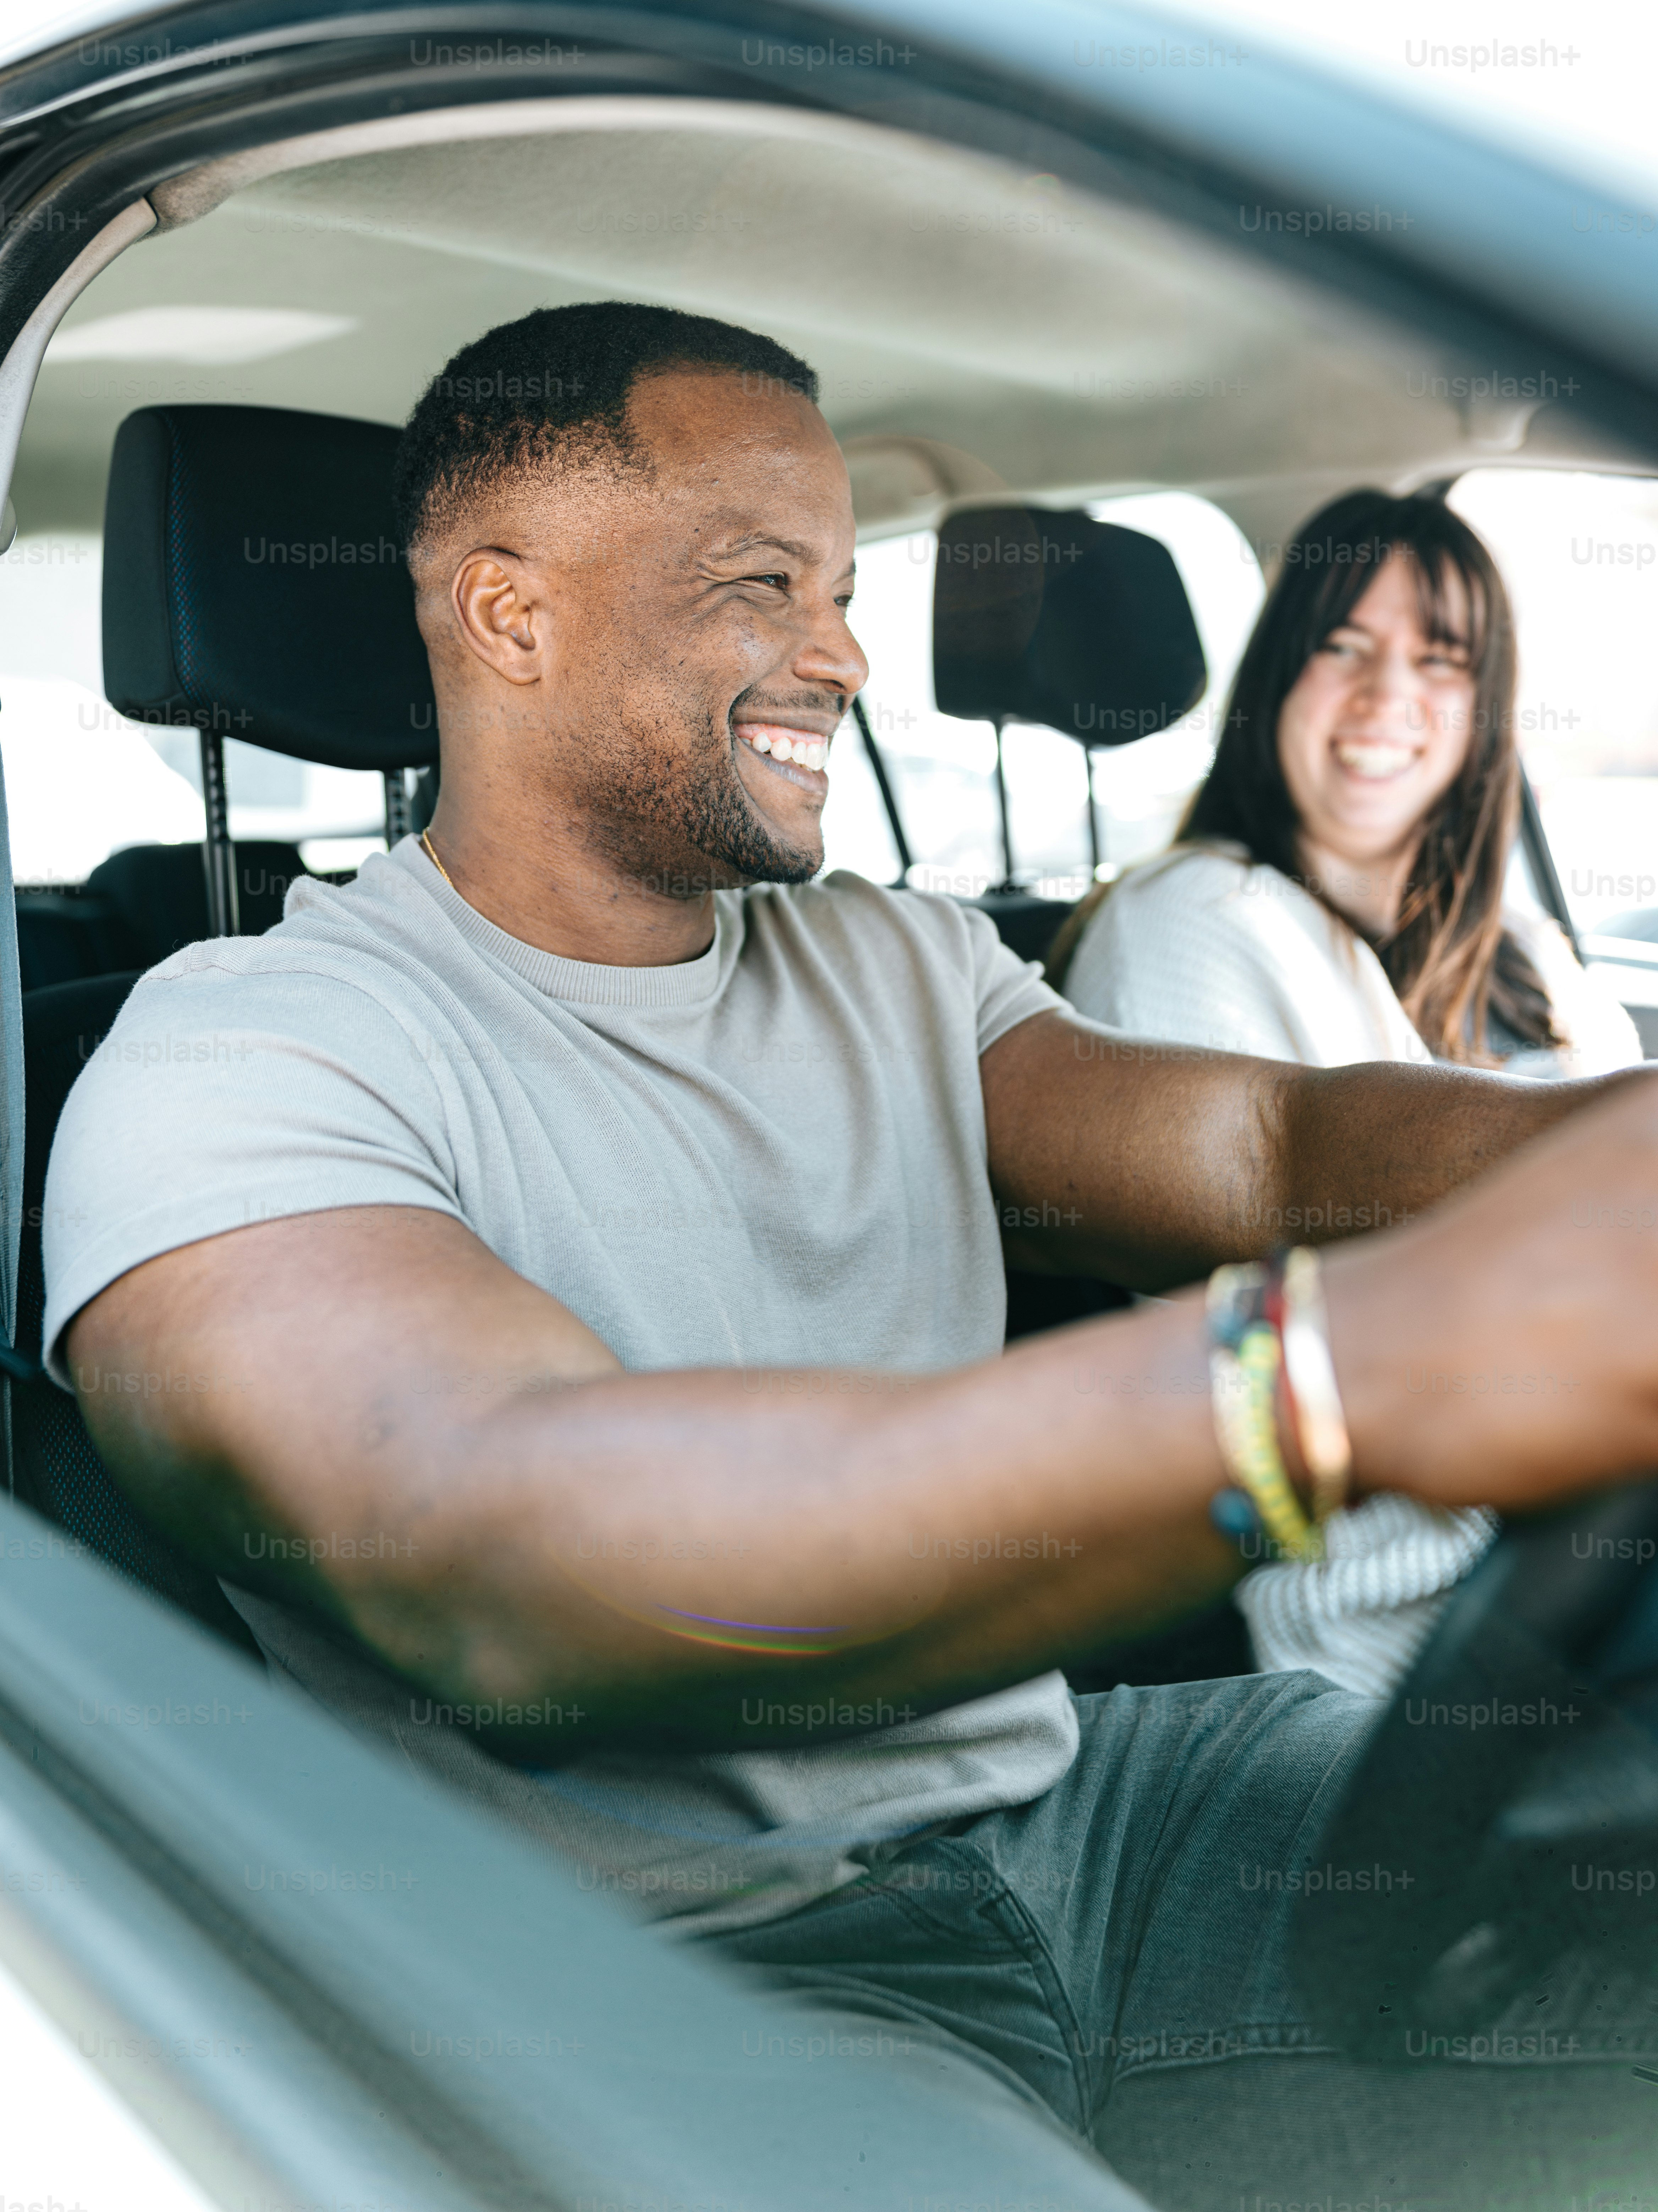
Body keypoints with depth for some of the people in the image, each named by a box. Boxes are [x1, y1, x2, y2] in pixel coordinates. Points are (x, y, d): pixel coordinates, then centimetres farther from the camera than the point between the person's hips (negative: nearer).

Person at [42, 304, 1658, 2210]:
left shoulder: (897, 964, 13)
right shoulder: (241, 1055, -12)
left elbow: (1263, 1142, -2)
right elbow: (485, 1550, -31)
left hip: (1076, 1795, 7)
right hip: (690, 1963, -6)